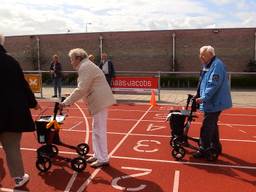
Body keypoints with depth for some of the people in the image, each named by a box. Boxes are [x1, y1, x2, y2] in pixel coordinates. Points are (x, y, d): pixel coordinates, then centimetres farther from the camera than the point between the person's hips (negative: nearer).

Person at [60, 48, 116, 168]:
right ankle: (97, 155, 26)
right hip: (99, 101, 11)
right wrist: (69, 100, 16)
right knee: (97, 129, 16)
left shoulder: (85, 67, -13)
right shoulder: (86, 66, 20)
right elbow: (84, 89, 20)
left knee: (99, 130, -5)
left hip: (100, 101, -11)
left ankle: (102, 159, 3)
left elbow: (81, 89, -20)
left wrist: (66, 102, -15)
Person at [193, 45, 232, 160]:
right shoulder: (208, 66, 14)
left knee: (206, 127, -6)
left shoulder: (217, 65, -18)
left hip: (214, 103, -10)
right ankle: (216, 147, 32)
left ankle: (203, 150, 4)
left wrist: (204, 98, -24)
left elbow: (213, 85, -26)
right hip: (212, 102, 10)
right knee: (212, 125, 19)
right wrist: (199, 96, 16)